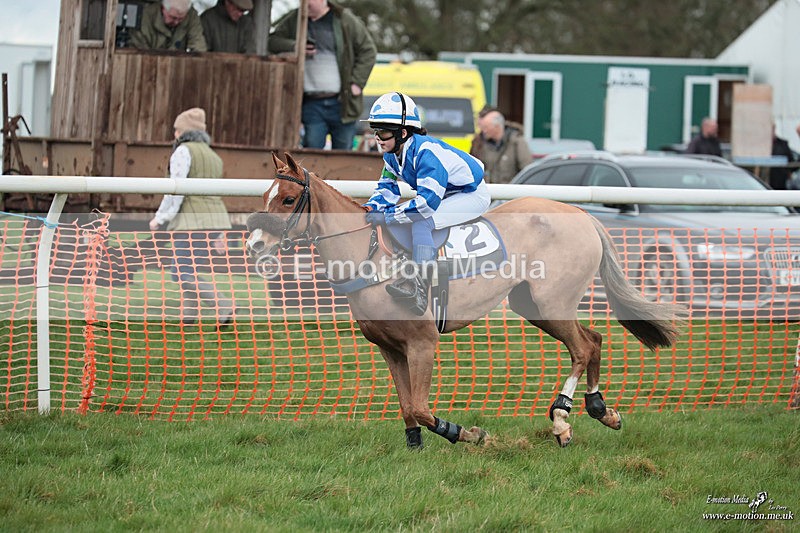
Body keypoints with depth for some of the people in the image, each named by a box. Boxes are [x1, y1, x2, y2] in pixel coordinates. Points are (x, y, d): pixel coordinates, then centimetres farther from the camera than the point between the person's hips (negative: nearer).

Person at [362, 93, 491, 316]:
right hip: (446, 195, 10)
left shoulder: (425, 152, -34)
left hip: (473, 195, -10)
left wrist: (387, 216, -38)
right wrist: (370, 208, -16)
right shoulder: (392, 155, -5)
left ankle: (419, 288, -34)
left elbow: (428, 201, -39)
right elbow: (387, 188, 6)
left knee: (420, 221, -28)